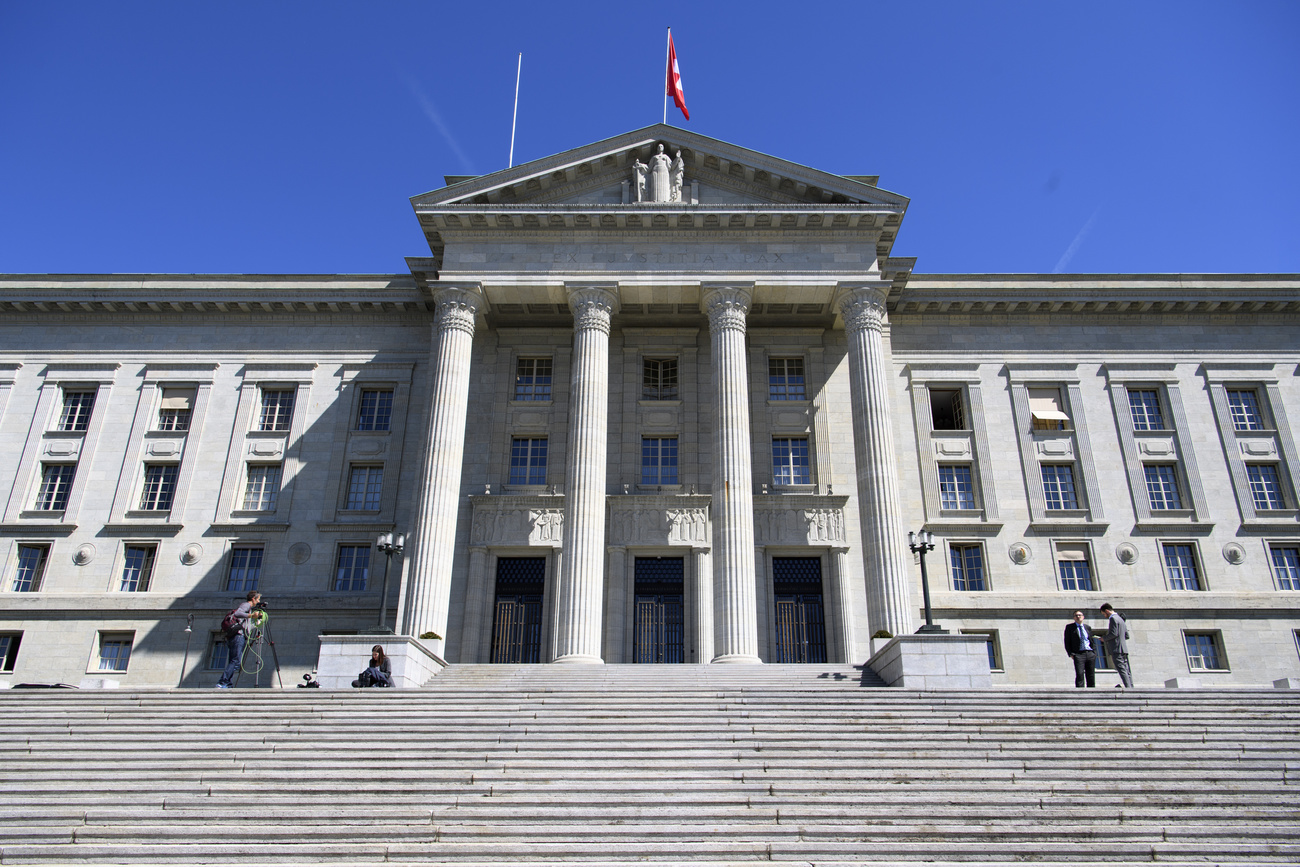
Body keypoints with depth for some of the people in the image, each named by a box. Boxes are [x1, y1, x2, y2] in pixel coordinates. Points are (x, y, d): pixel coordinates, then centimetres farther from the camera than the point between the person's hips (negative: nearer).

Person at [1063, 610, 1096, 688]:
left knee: (1091, 676, 4)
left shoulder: (1087, 627, 18)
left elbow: (1091, 640, 20)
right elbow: (1067, 642, 4)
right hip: (1079, 654, -4)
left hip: (1090, 653, 4)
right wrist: (1071, 654, -6)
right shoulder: (1070, 627, 7)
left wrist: (1094, 652, 8)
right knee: (1080, 674, -14)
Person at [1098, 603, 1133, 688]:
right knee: (1126, 670, 6)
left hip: (1116, 650, -10)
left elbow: (1114, 634, -18)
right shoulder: (1120, 619, 21)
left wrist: (1104, 638, -2)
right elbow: (1126, 636, 23)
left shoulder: (1113, 618, -8)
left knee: (1122, 670, -13)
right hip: (1123, 649, 10)